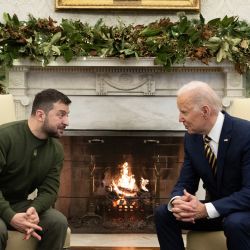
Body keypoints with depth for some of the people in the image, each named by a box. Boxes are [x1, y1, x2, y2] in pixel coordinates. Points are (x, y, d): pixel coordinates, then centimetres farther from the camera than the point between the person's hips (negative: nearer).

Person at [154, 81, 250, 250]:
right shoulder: (192, 137, -3)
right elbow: (185, 182, 1)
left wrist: (206, 210, -35)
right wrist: (177, 201, -24)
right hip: (214, 207, 6)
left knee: (235, 223, -37)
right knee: (163, 213, -11)